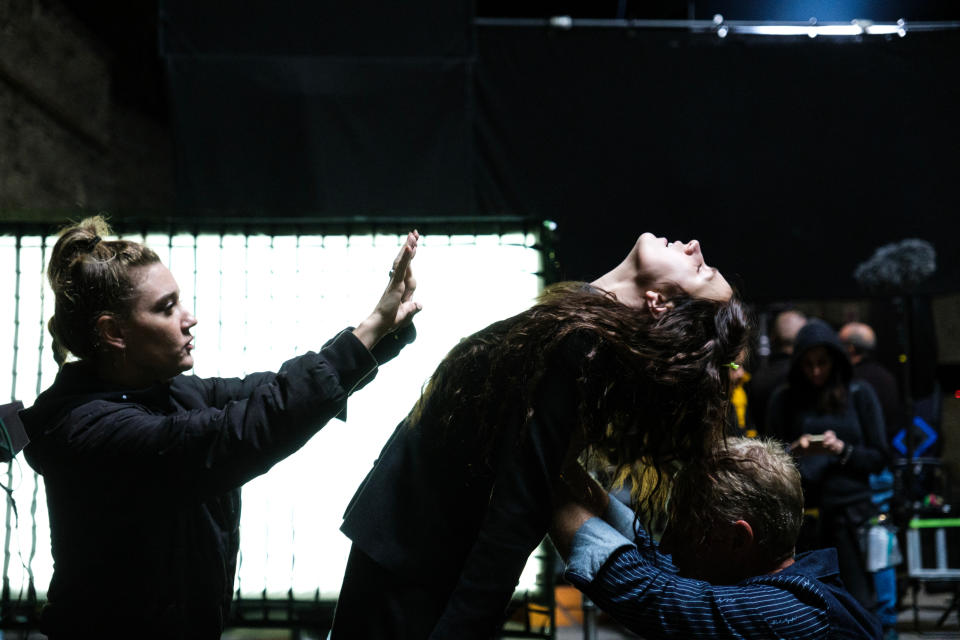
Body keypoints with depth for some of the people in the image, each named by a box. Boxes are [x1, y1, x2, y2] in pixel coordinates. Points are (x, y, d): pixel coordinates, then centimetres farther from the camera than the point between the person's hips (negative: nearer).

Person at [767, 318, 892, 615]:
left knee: (859, 601, -5)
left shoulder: (859, 394, 7)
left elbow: (880, 458, 7)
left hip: (851, 509, -1)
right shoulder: (784, 399, 8)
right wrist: (796, 450, -10)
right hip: (801, 510, 1)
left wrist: (842, 449, -10)